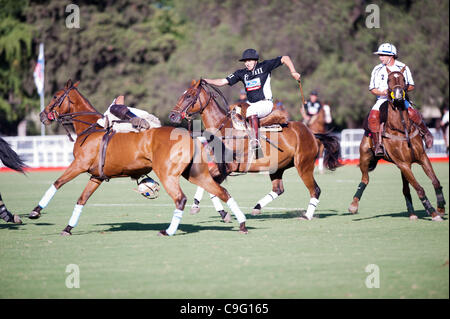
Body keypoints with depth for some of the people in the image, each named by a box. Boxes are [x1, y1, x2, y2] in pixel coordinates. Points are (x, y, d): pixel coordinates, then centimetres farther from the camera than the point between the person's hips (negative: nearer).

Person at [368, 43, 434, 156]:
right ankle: (378, 144, -21)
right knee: (373, 116, -28)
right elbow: (372, 89, 9)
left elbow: (411, 86, 7)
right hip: (383, 99, 1)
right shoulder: (377, 70, 8)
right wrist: (383, 92, -12)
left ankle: (426, 134, -2)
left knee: (412, 113, -28)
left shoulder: (403, 68, 4)